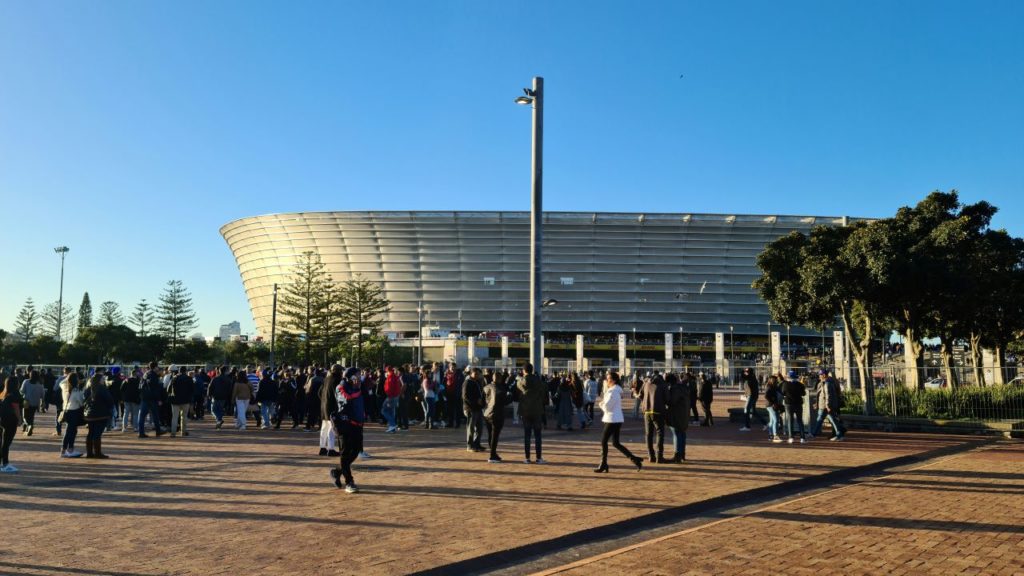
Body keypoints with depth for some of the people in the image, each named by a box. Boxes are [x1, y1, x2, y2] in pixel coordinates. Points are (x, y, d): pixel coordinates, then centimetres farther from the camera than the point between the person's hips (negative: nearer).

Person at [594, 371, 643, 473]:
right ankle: (634, 459, 9)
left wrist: (602, 404, -1)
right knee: (616, 443, 12)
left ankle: (603, 465, 6)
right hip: (617, 420, 10)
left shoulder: (613, 392, -17)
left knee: (603, 441, -1)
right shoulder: (617, 391, 15)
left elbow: (606, 407, -19)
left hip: (613, 420, -10)